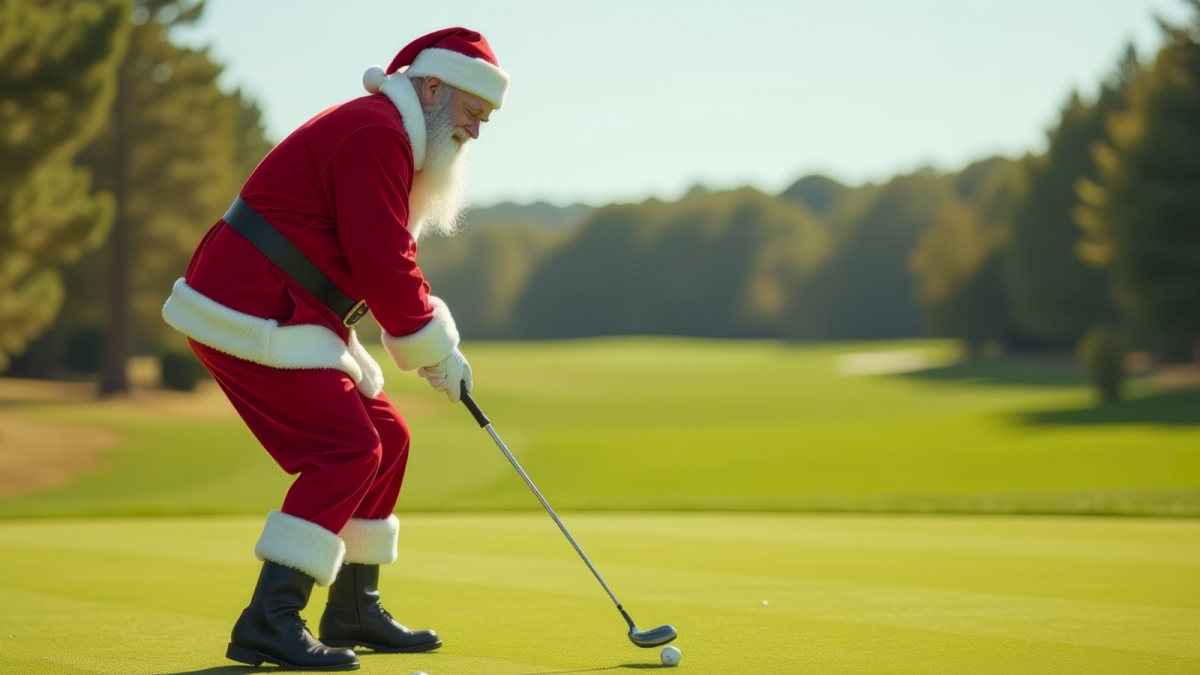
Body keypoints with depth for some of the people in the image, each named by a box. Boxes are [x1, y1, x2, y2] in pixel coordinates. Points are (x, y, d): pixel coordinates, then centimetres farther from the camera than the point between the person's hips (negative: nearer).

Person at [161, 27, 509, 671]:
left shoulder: (388, 138, 20)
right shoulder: (376, 134, -15)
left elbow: (387, 265, 19)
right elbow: (383, 265, -20)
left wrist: (427, 344, 6)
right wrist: (435, 348, -9)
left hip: (288, 317, 11)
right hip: (251, 311, -11)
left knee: (385, 438, 13)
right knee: (347, 449, -17)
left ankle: (354, 611, 20)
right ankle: (269, 622, -19)